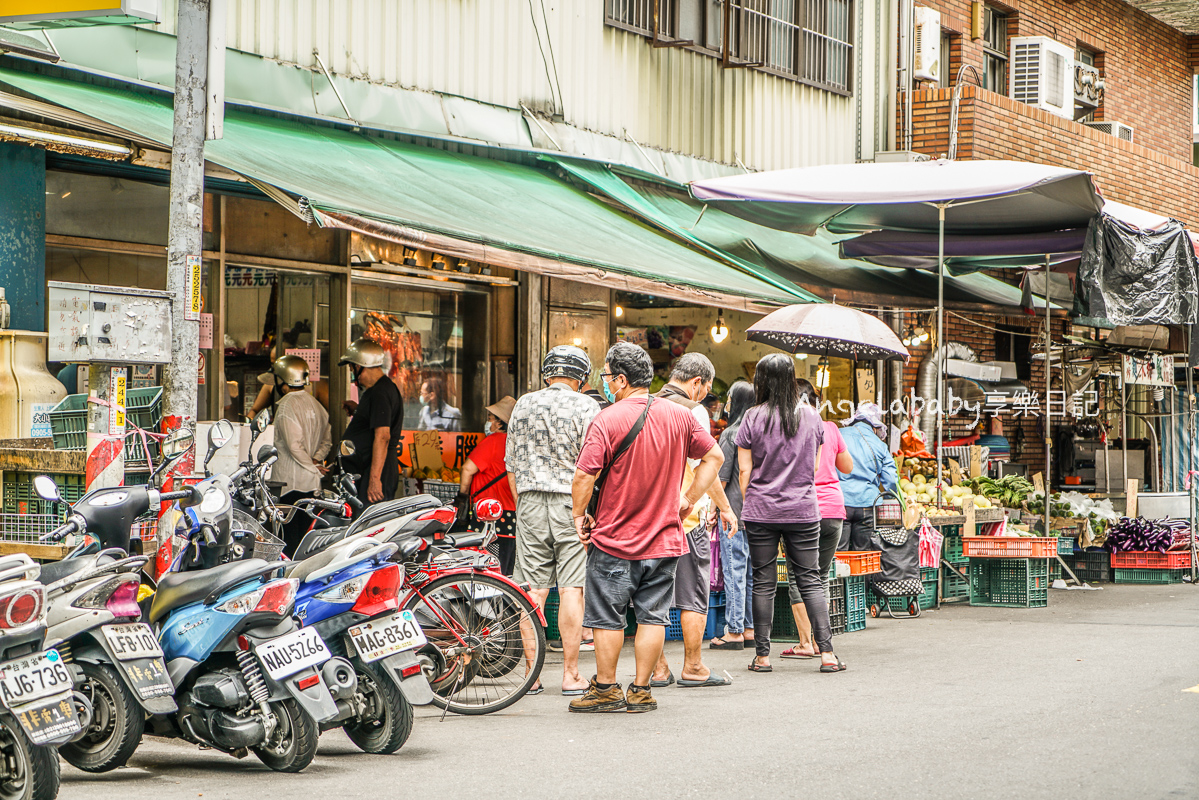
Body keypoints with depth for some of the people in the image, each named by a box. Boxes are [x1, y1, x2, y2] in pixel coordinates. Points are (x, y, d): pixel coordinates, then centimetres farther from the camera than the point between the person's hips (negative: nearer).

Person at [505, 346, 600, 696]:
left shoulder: (523, 405, 10)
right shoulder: (585, 406, -4)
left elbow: (511, 465, 15)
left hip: (530, 502, 4)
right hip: (572, 503, -4)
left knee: (534, 590, 4)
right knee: (572, 589, -2)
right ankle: (570, 674, -2)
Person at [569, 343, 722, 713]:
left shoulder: (607, 420, -15)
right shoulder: (679, 416, 1)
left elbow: (584, 476, -19)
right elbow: (714, 457, 9)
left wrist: (579, 515, -4)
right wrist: (688, 499, 11)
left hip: (613, 537, -4)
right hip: (665, 538, 4)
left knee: (607, 618, 6)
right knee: (653, 616, 9)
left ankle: (605, 689, 12)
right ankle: (640, 691, 11)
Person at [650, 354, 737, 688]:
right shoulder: (692, 411, -10)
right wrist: (724, 507, -1)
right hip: (686, 515, -6)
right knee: (694, 596, 2)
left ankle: (657, 668, 9)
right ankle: (693, 667, 5)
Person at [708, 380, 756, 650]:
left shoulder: (731, 433, -11)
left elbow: (721, 478, -11)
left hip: (734, 511, -6)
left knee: (734, 571, -3)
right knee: (753, 572, 11)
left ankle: (734, 632, -1)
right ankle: (751, 629, 15)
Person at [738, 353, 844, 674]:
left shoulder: (753, 418, -6)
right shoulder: (811, 416, 3)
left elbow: (745, 470, -4)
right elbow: (814, 465, 11)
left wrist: (748, 504, 7)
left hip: (762, 512, -2)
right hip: (804, 510, 2)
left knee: (763, 582, 5)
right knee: (810, 579, 6)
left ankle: (762, 655, 6)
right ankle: (826, 652, -2)